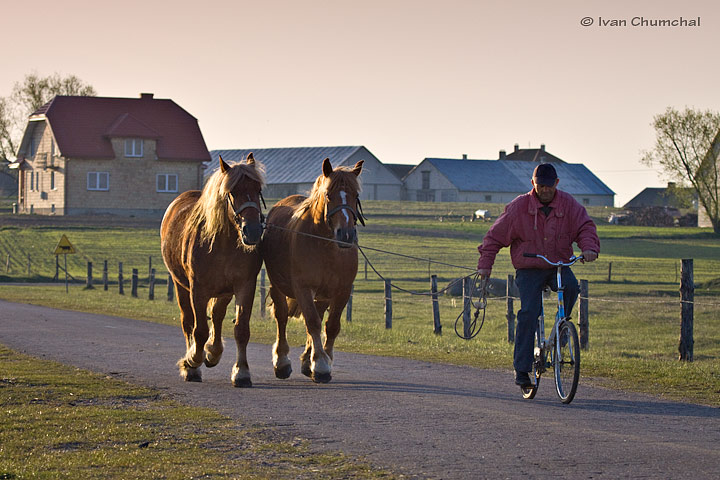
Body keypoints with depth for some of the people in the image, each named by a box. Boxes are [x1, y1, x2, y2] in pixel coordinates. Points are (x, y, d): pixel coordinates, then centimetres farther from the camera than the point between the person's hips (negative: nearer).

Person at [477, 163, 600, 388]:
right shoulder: (519, 207, -6)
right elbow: (496, 235, -1)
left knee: (571, 287, -32)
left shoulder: (569, 204, -1)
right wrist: (485, 264, -8)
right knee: (528, 313, -18)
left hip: (559, 266, 2)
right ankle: (521, 368, -12)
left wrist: (589, 248, -28)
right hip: (529, 269, -2)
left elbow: (585, 226, -6)